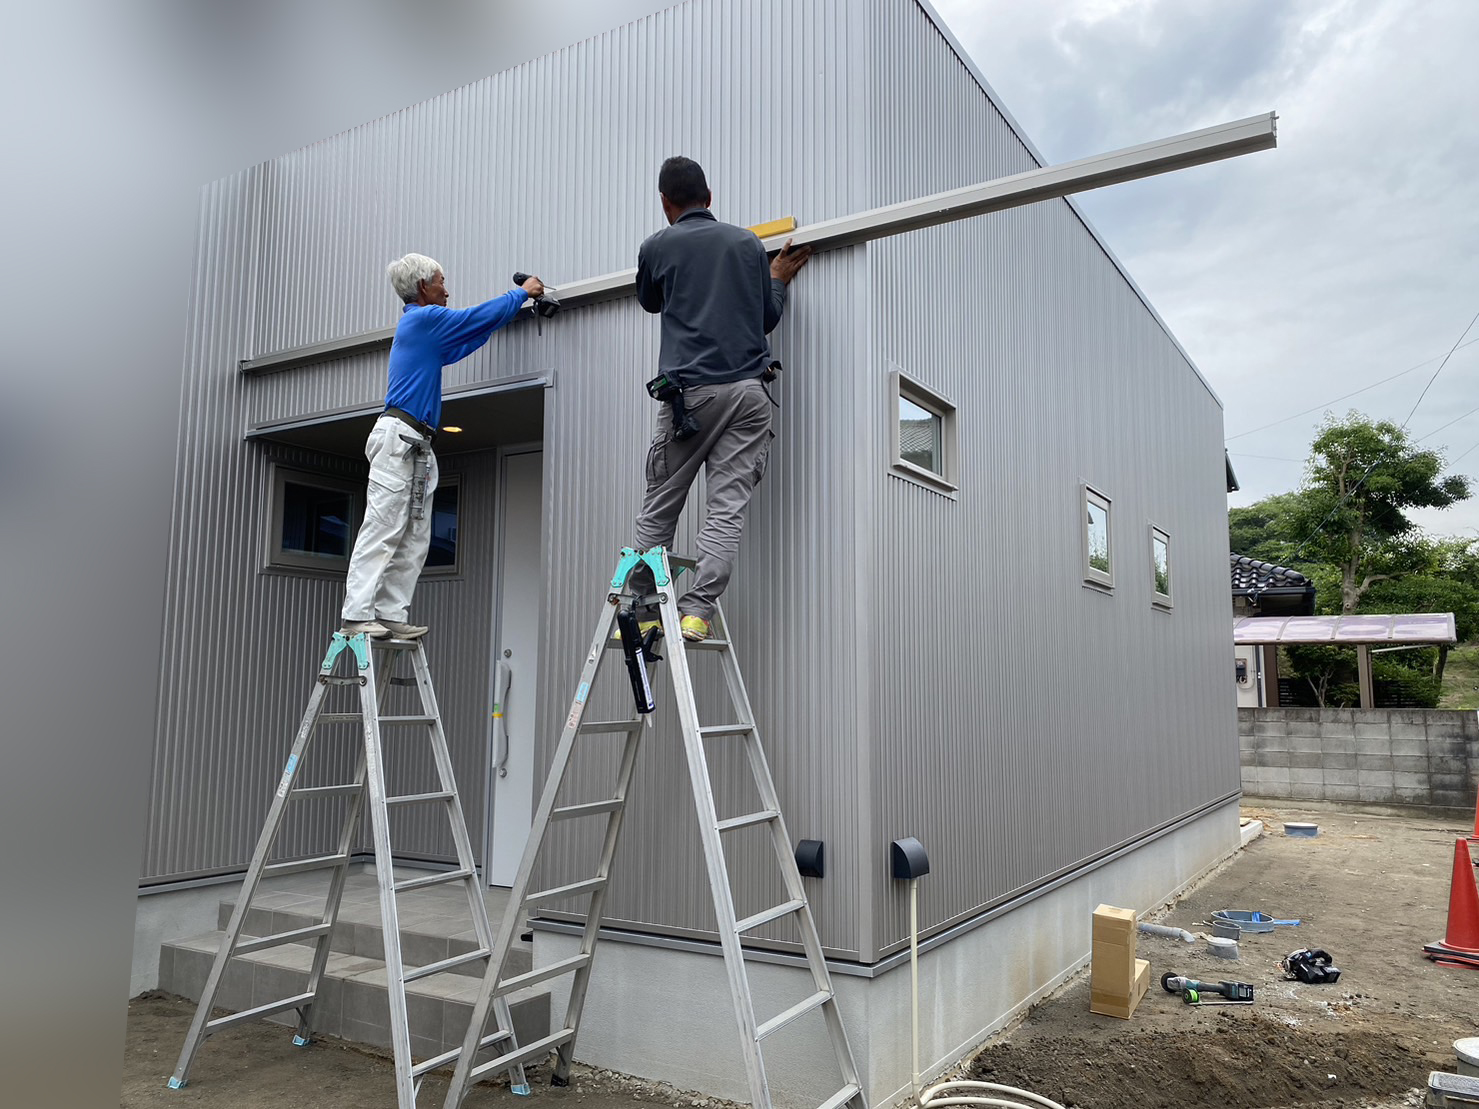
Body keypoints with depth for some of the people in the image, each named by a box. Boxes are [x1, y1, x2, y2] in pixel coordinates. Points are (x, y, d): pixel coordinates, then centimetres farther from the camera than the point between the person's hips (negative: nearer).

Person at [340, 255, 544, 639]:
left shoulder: (423, 326, 26)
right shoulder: (424, 318, -3)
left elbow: (466, 341, 35)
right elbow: (479, 317, 0)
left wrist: (518, 301, 37)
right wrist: (523, 292, 16)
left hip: (415, 446, 10)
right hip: (398, 436, -10)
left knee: (414, 541, 4)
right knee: (382, 530, -13)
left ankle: (392, 615, 2)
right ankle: (357, 615, -14)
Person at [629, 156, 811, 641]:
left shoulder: (657, 247, 10)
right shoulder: (748, 243, 15)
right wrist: (779, 278, 40)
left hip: (690, 390, -1)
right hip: (748, 390, 2)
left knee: (659, 507, 8)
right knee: (728, 507, -3)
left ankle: (642, 610, 9)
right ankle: (697, 610, -11)